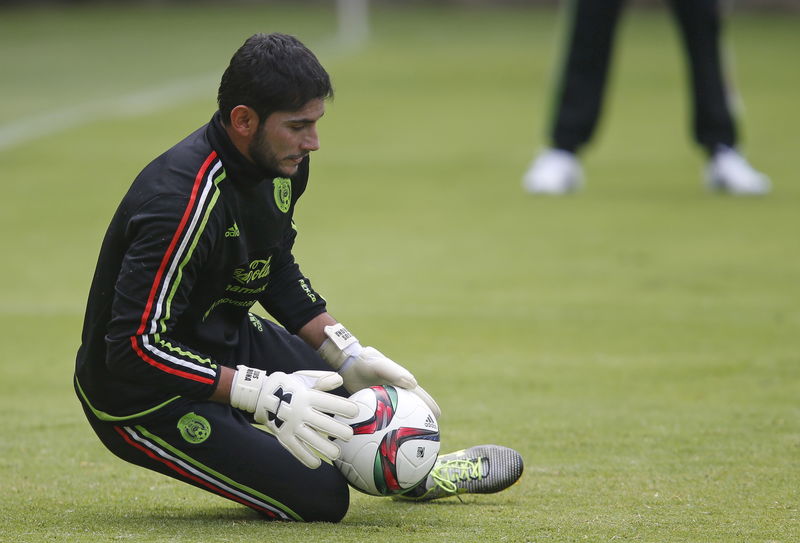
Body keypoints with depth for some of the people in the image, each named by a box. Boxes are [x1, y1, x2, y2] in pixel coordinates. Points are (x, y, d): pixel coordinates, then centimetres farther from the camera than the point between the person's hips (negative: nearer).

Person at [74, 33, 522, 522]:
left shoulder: (278, 164, -4)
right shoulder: (186, 205, -34)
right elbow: (135, 346, -33)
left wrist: (349, 356, 4)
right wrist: (261, 394, -34)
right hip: (141, 395, -8)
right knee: (321, 499, -14)